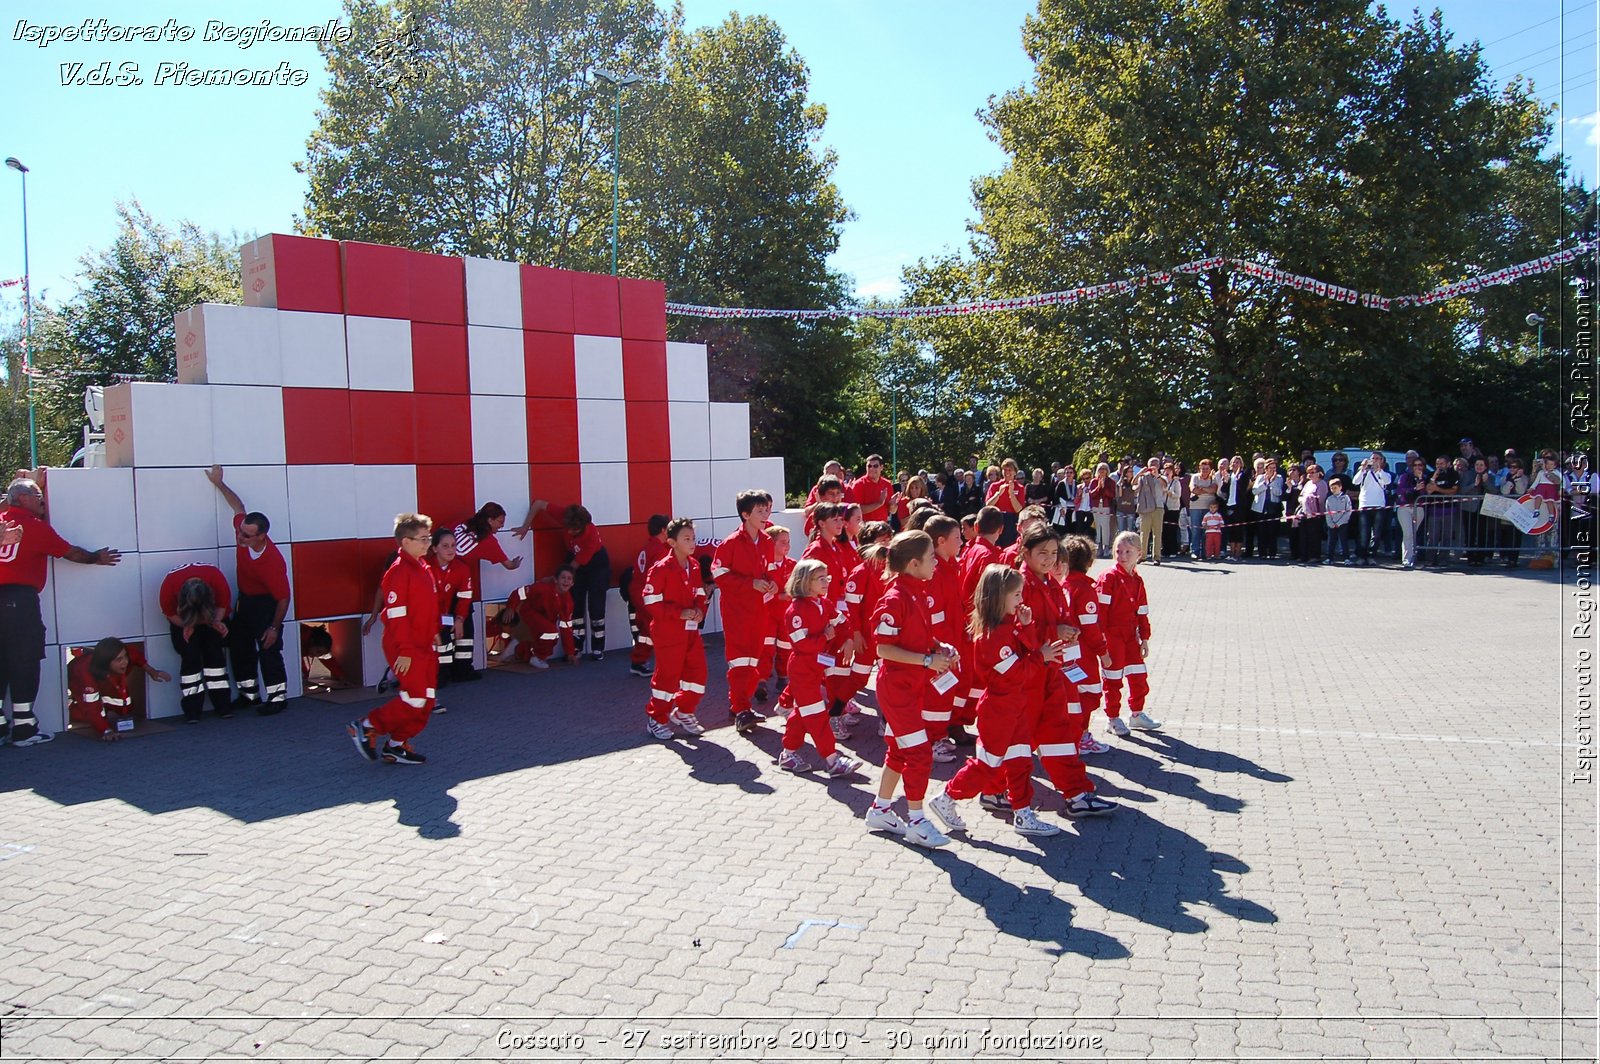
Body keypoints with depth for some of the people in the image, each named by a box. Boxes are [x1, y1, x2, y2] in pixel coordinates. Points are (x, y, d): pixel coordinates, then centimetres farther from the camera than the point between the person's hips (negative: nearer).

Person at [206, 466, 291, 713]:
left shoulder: (273, 562, -36)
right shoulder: (244, 532, -20)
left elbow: (283, 598, -26)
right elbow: (239, 507, 3)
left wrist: (274, 628, -20)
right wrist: (219, 483, 9)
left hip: (266, 604, -8)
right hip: (244, 600, 8)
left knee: (268, 650, -10)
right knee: (238, 645, 12)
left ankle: (277, 697, -1)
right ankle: (249, 693, 24)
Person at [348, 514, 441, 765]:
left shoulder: (424, 569, 12)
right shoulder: (399, 572, -16)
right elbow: (396, 613, -19)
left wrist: (434, 633, 17)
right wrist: (405, 650, -20)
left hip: (424, 646, 9)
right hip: (405, 649, -9)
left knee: (426, 701, 8)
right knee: (415, 699, -10)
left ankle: (397, 746, 19)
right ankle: (366, 727, 7)